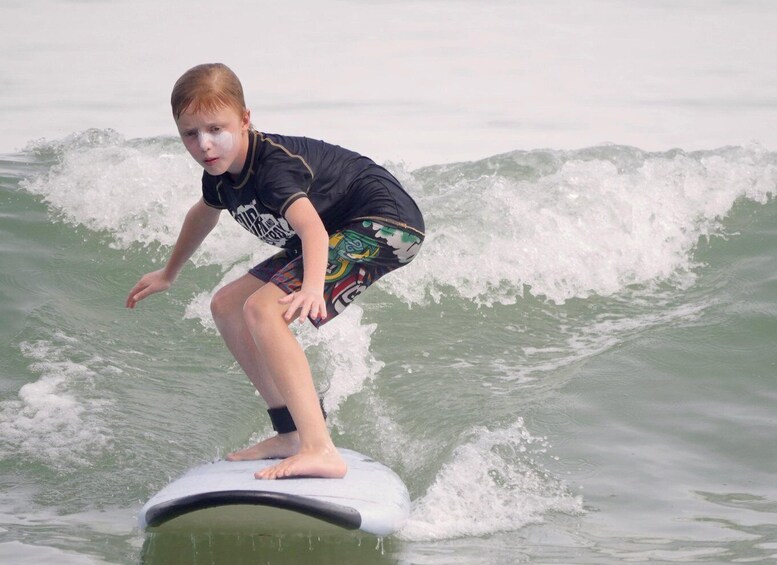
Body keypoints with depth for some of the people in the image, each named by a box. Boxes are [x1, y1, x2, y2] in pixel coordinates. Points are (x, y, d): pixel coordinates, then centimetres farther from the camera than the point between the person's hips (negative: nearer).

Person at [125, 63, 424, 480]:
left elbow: (311, 225, -45)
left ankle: (320, 451, -37)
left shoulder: (272, 165, -27)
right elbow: (203, 213, 24)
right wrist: (168, 274, 39)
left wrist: (312, 287, -63)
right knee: (227, 306, 11)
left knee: (263, 310, -26)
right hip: (341, 233, 10)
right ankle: (291, 434, 13)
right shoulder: (221, 172, 0)